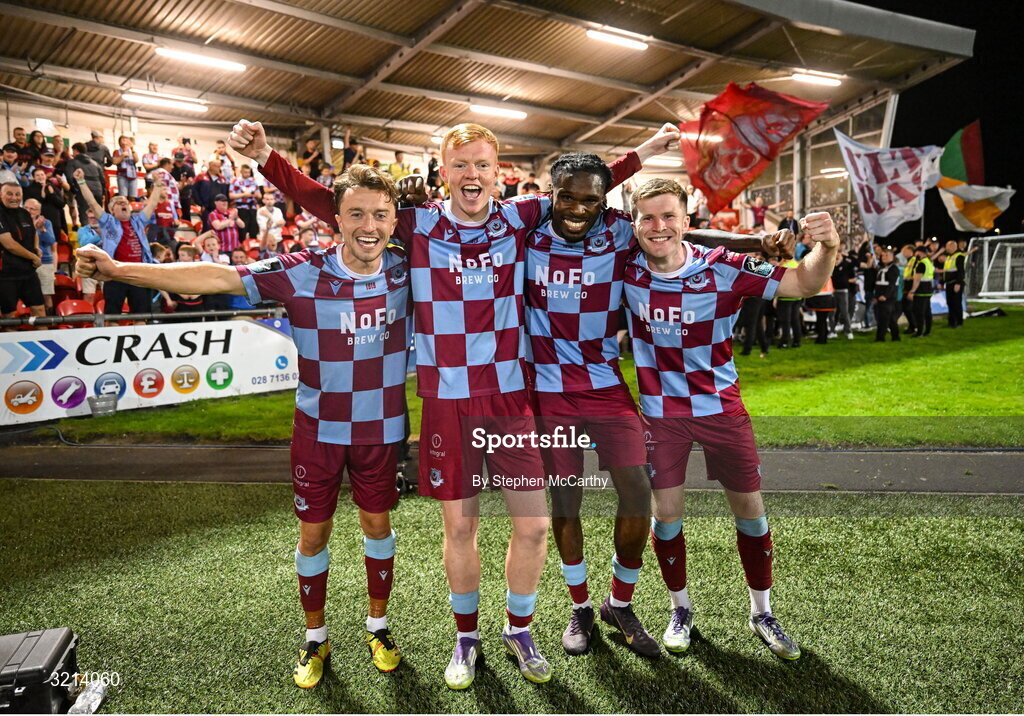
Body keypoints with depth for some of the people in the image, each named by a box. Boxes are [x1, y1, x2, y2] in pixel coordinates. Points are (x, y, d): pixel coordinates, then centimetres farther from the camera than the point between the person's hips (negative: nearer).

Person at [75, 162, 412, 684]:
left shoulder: (404, 268, -9)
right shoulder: (303, 272, -16)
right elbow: (217, 277, -20)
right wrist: (118, 270, -25)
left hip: (381, 427, 1)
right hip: (318, 427, -1)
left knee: (377, 524, 15)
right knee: (313, 532, 11)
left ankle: (378, 626, 39)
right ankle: (315, 638, 35)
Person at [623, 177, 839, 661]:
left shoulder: (723, 268, -16)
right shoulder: (627, 267, -11)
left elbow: (803, 284, -14)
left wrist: (826, 247, -34)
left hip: (720, 407, 0)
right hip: (660, 413, 1)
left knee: (749, 508, 8)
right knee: (666, 512, 7)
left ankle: (762, 612, 30)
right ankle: (680, 608, 31)